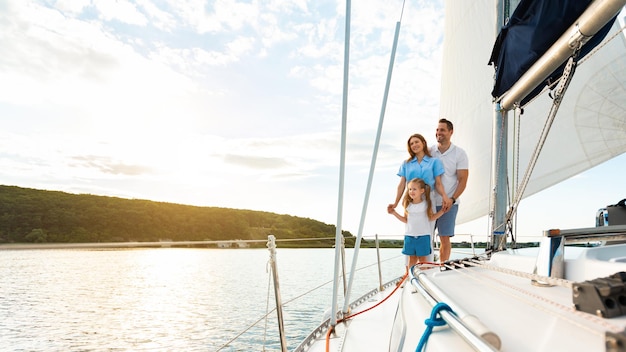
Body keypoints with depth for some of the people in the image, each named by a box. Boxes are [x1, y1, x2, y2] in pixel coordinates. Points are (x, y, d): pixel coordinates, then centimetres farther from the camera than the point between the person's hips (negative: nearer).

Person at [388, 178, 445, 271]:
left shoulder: (427, 204, -3)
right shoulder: (408, 205, 2)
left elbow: (431, 218, 4)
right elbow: (405, 220, 7)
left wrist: (442, 210, -4)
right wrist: (394, 213, 2)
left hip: (423, 236, -2)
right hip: (409, 236, 2)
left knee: (422, 259, 6)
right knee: (412, 258, 9)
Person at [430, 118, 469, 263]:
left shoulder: (459, 154, -1)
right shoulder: (429, 152, 6)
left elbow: (463, 180, -3)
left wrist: (452, 199, -15)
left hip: (448, 203, -2)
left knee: (445, 238, 0)